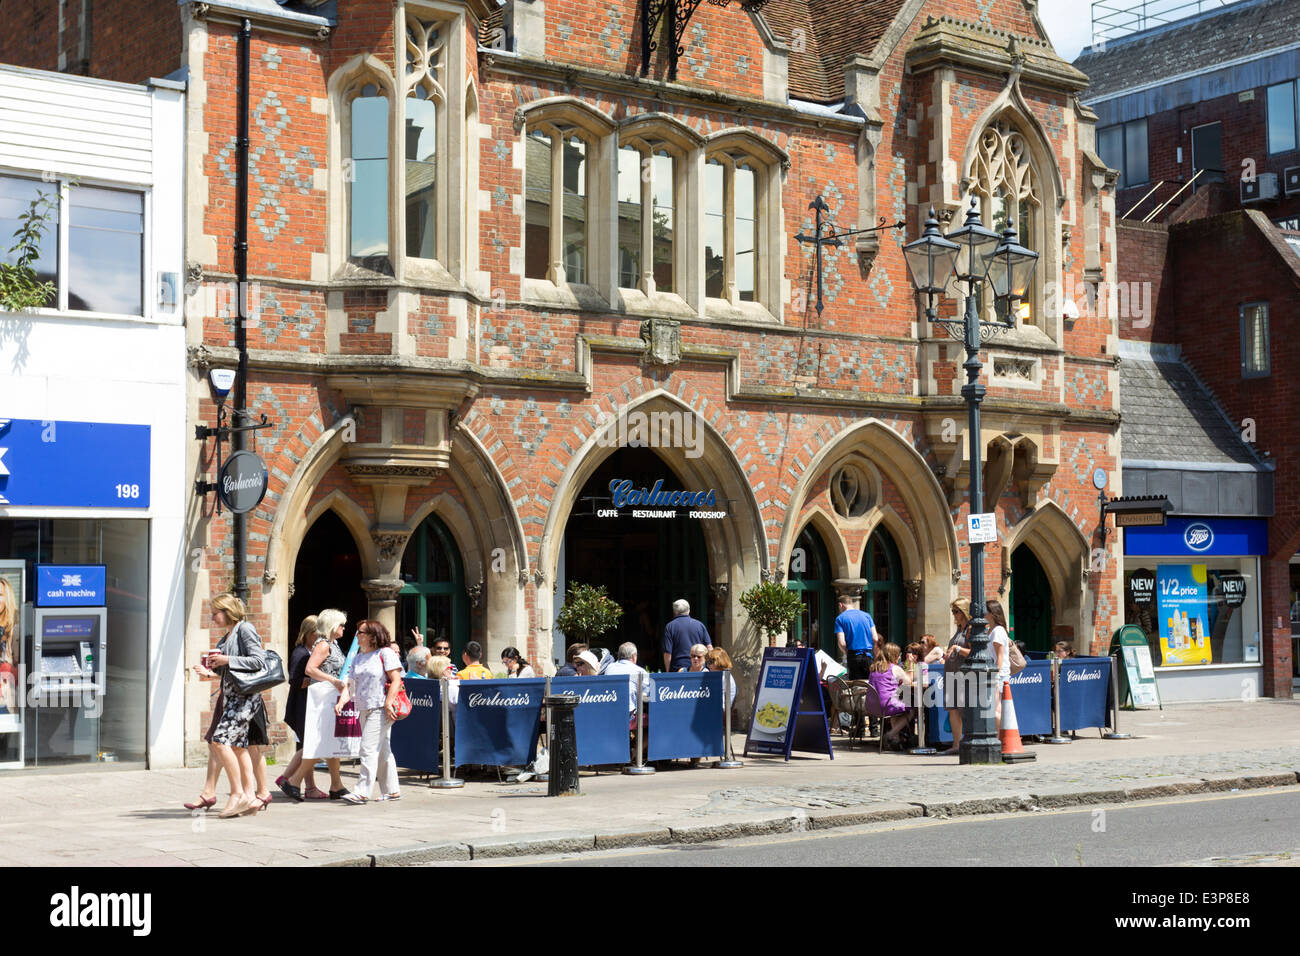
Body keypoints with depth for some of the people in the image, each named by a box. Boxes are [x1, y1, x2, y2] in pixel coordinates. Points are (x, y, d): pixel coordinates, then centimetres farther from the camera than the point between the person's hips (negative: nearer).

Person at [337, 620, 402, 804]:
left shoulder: (385, 653, -5)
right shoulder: (358, 658, 17)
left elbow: (396, 680, -10)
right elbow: (351, 684, 13)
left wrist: (389, 703, -19)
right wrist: (341, 702, -3)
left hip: (381, 709, -8)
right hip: (364, 710, 8)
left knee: (369, 748, -13)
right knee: (381, 750, 12)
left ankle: (362, 791, -15)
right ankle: (392, 789, 18)